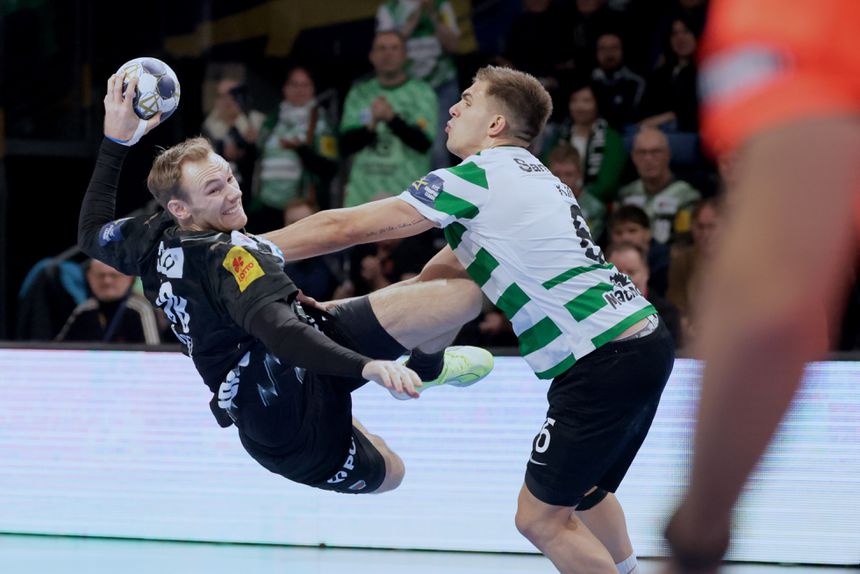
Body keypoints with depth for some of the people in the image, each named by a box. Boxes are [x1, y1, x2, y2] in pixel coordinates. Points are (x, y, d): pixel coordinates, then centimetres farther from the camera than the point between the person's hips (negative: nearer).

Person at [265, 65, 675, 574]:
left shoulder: (479, 176, -8)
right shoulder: (529, 175, 19)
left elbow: (344, 228, -5)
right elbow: (443, 271, 25)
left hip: (605, 364, -9)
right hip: (643, 339, 9)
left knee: (541, 518, -3)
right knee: (584, 493, 27)